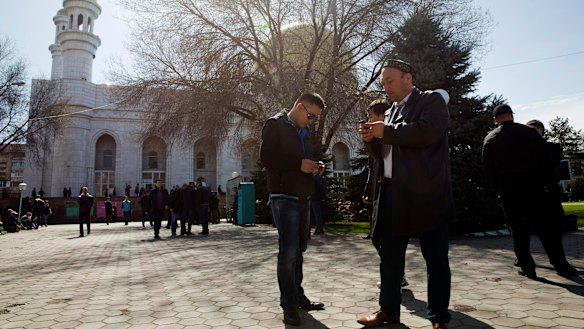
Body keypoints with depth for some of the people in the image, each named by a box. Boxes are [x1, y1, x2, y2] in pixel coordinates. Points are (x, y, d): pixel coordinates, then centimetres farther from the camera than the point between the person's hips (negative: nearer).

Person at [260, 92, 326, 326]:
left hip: (303, 197, 8)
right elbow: (267, 156, -15)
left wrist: (312, 166, 5)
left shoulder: (304, 133, 19)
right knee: (289, 250, -10)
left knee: (298, 249, 12)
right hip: (284, 196, -8)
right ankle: (289, 304, 0)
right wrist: (299, 164, -17)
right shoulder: (275, 124, -4)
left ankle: (297, 295, 23)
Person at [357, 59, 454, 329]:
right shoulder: (390, 112, 20)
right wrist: (372, 139, 3)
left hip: (426, 194, -7)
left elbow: (428, 131, -20)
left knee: (436, 260, 3)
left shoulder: (432, 100, 1)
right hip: (392, 193, 7)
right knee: (390, 257, 13)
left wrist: (386, 131, -12)